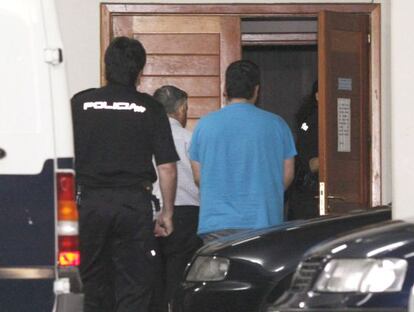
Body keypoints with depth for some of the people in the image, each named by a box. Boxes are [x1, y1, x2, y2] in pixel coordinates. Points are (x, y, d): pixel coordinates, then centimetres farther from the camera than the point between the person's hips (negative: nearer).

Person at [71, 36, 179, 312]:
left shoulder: (79, 103, 4)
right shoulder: (150, 109, 1)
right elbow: (167, 168, -2)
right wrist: (167, 212, 8)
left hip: (89, 201, 1)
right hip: (134, 204, -1)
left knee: (93, 288, 11)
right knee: (134, 289, 1)